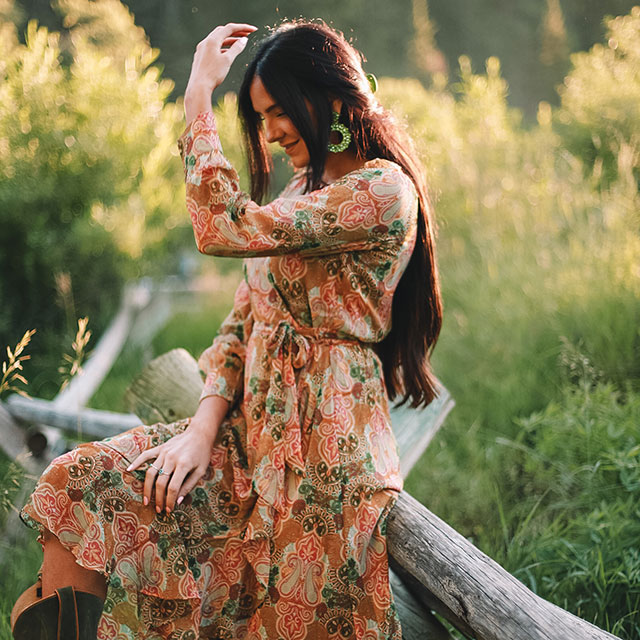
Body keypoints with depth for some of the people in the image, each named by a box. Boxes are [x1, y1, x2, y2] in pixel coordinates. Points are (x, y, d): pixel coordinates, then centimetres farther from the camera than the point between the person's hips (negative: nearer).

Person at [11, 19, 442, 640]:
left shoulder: (382, 191, -13)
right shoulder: (303, 188, 17)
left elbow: (227, 228, -23)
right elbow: (241, 324, 12)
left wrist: (199, 94, -14)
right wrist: (204, 428, -3)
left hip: (323, 441, -8)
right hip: (255, 426, 8)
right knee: (78, 481, -7)